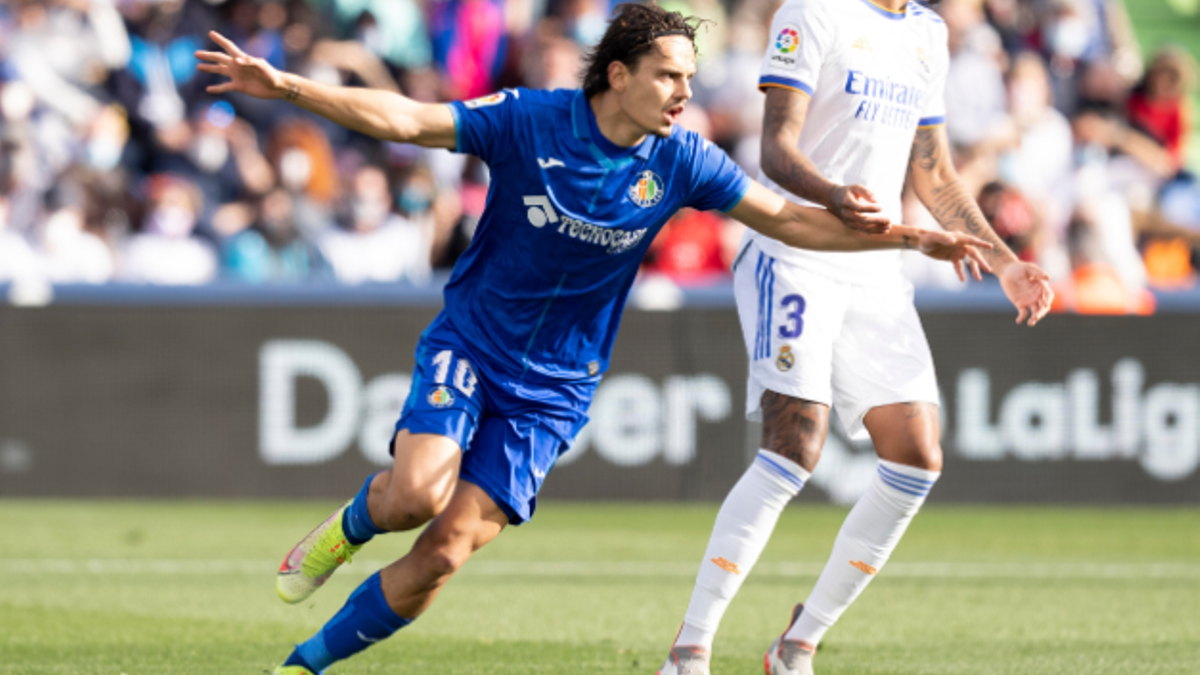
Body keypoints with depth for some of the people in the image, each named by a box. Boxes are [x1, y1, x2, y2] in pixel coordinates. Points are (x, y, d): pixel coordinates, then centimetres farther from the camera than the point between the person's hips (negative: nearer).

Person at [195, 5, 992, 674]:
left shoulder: (680, 162, -6)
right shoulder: (530, 121, -13)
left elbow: (792, 221, 0)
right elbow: (400, 118, -14)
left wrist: (912, 238, -8)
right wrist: (284, 87, -24)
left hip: (552, 389, 2)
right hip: (470, 344, -2)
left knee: (445, 553, -9)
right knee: (417, 495, -27)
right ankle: (350, 523, 11)